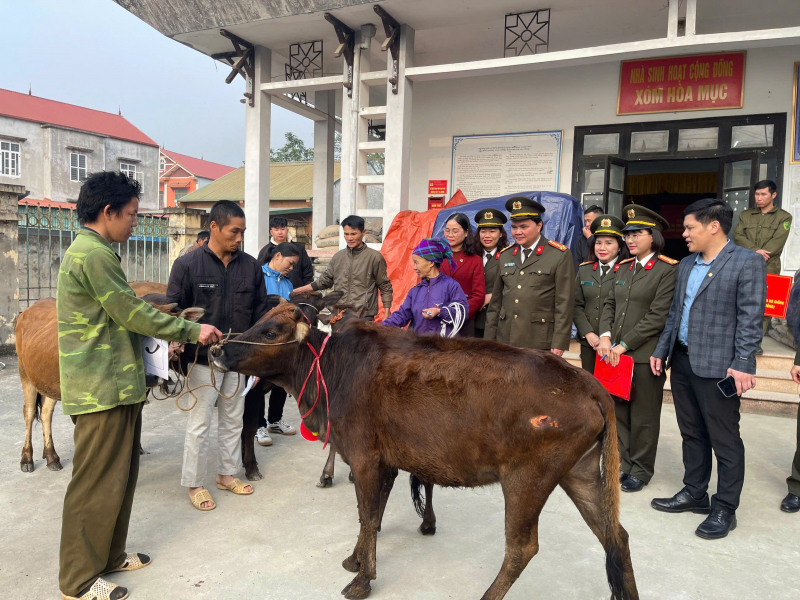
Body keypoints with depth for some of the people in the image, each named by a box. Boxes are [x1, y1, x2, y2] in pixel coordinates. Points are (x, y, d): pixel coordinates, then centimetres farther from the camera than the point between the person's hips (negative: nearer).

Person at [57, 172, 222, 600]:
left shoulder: (90, 251, 17)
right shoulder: (93, 254, -17)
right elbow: (132, 314, -16)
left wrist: (173, 328, 13)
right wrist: (191, 331, -8)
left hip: (117, 384, 10)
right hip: (102, 388, -10)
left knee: (120, 477, 18)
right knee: (96, 483, 1)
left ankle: (108, 556, 32)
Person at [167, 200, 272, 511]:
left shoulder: (251, 266, 3)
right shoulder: (187, 265, -8)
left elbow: (260, 313, 8)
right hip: (203, 360, -4)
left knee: (233, 421, 16)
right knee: (199, 424, 5)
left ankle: (227, 474, 34)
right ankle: (194, 484, 22)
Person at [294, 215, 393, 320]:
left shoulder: (375, 257, -1)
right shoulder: (338, 257, 12)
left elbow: (385, 288, 2)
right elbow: (324, 281, 20)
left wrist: (387, 315, -4)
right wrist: (296, 291, 16)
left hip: (364, 318, -4)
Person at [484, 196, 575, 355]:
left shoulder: (560, 255, -1)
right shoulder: (505, 255, 13)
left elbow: (564, 303, -4)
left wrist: (559, 344, -9)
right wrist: (489, 340, 10)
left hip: (540, 344, -4)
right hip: (505, 342, 4)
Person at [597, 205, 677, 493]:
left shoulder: (667, 270, -8)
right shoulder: (623, 268, 13)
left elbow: (658, 316, -14)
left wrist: (624, 344, -15)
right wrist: (606, 337, -6)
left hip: (645, 355, -6)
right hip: (616, 352, 6)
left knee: (643, 416, 7)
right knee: (617, 412, 12)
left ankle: (641, 469, 23)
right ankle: (621, 464, 25)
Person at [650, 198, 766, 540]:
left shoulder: (747, 263, -9)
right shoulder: (686, 265, 13)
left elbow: (750, 319, -14)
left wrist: (742, 365, -18)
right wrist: (661, 351, 15)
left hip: (717, 367, -7)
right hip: (682, 361, 7)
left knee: (725, 441, 4)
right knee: (691, 434, 17)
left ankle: (725, 509, 17)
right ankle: (694, 493, 31)